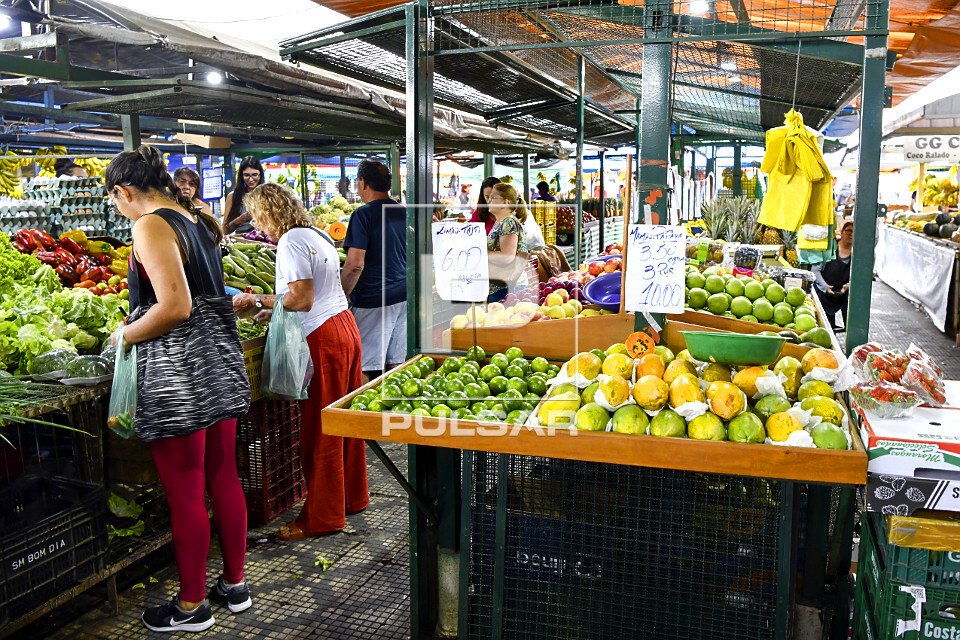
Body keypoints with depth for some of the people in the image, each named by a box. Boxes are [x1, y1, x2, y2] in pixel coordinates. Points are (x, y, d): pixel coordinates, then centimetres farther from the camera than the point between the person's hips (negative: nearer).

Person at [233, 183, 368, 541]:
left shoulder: (291, 242, -12)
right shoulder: (316, 235, 18)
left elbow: (301, 300, -18)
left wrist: (256, 301, -8)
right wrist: (274, 310, 23)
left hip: (323, 337, -10)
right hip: (344, 325, 10)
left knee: (319, 431, -2)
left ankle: (322, 518, 8)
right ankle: (352, 498, 29)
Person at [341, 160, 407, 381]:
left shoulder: (364, 214, -11)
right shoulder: (405, 212, 9)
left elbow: (355, 264, -18)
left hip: (372, 301, -7)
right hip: (403, 297, 7)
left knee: (364, 369, 0)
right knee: (396, 364, 13)